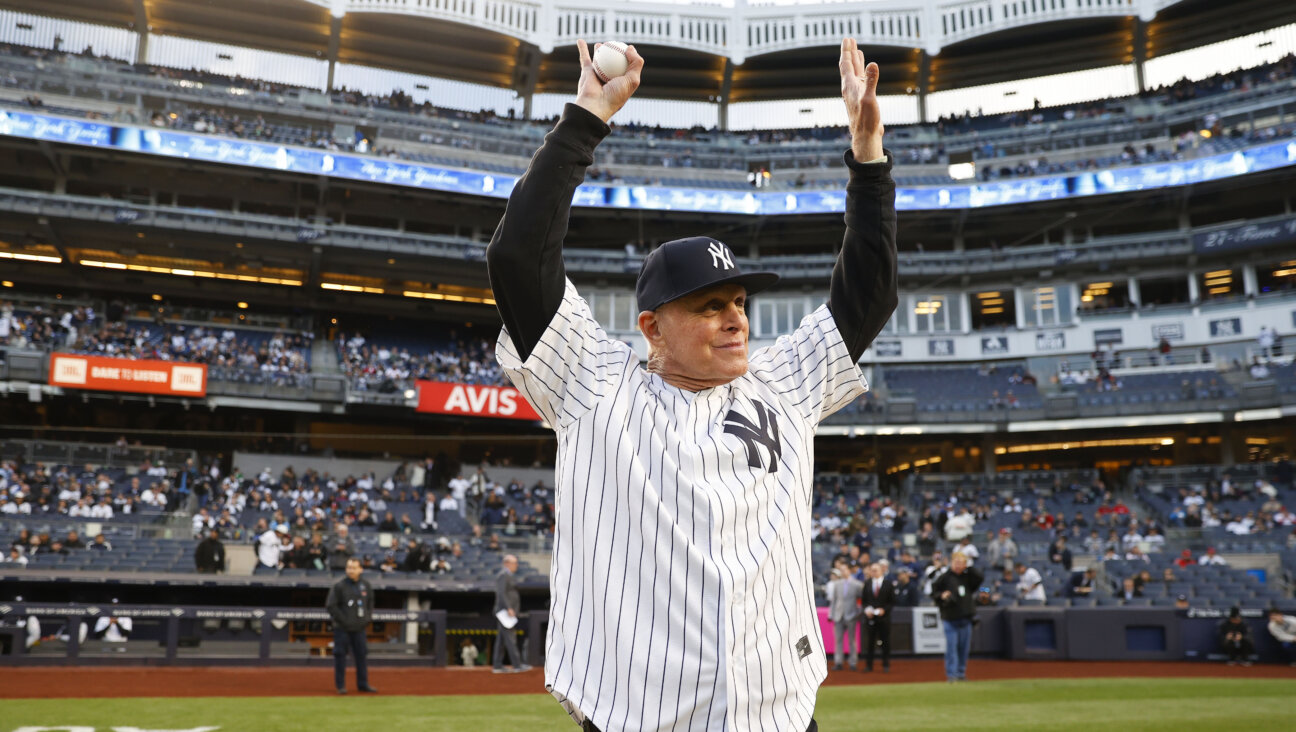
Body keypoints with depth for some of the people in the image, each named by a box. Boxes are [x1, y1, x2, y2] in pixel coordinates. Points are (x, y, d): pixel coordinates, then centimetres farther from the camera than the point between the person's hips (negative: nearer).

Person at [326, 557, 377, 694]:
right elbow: (330, 605, -10)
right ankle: (340, 685, 10)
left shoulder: (365, 585, 6)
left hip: (359, 628, 5)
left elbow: (370, 602, 21)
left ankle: (363, 684, 17)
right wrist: (342, 620, -12)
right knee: (340, 655, 0)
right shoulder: (340, 585, -9)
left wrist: (367, 618, 9)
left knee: (362, 654, 7)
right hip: (342, 628, -5)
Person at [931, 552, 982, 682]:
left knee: (964, 647, 10)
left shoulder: (967, 576, 11)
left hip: (966, 618, 5)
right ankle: (951, 674, -5)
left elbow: (980, 579, 0)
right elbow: (933, 592, -1)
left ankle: (961, 673, 21)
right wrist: (941, 595, -20)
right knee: (951, 646, -7)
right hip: (950, 619, -5)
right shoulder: (944, 577, -2)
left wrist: (968, 568, -4)